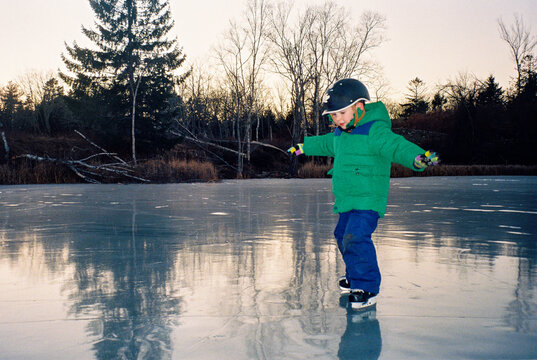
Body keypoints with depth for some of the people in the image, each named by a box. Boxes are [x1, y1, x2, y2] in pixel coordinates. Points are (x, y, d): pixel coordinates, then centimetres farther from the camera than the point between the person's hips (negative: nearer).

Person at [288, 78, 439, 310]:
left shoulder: (375, 131, -16)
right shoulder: (340, 134, 11)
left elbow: (397, 146, -30)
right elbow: (325, 144, 32)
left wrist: (418, 157, -49)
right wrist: (302, 147, 46)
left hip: (367, 199, -9)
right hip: (346, 200, 10)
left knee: (356, 238, -21)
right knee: (343, 235, 20)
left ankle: (367, 288, -9)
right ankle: (355, 276, 41)